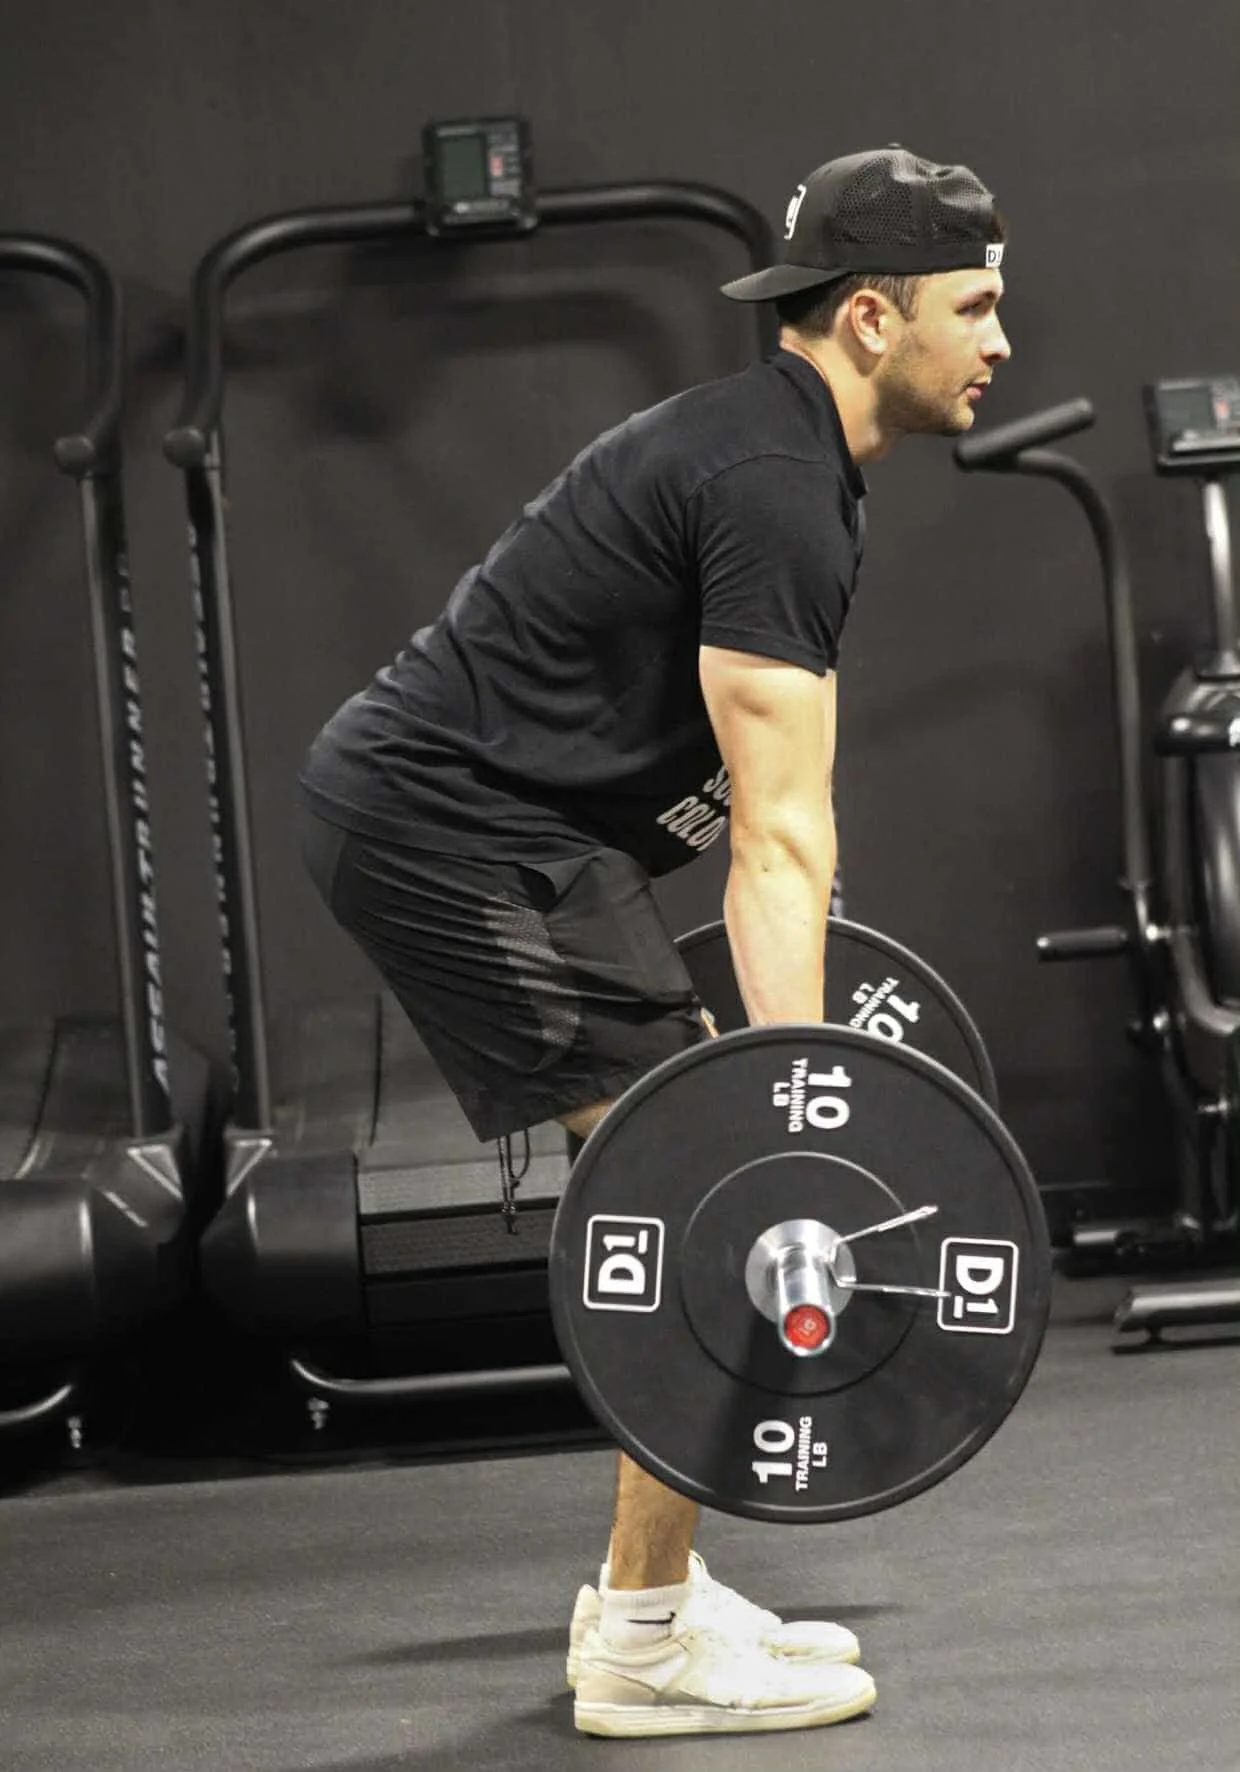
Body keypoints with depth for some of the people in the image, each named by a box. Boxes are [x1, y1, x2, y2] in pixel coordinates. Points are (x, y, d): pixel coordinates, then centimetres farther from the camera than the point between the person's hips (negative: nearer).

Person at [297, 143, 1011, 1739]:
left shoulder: (766, 454, 18)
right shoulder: (777, 488, -16)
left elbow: (770, 811, 25)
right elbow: (780, 832, -21)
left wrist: (789, 1052, 29)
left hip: (429, 805, 11)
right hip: (451, 828, -11)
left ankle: (648, 1589, 19)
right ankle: (648, 1647, -4)